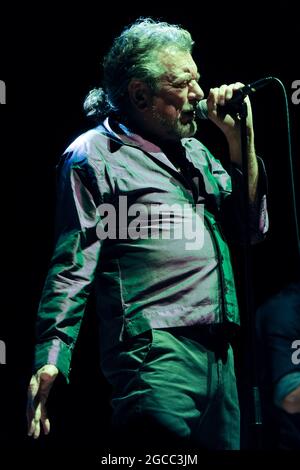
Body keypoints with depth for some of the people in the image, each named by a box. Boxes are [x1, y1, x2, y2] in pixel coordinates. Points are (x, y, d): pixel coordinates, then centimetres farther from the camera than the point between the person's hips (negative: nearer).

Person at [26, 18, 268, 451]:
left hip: (220, 352, 8)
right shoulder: (95, 156, -3)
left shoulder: (196, 152, 19)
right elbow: (72, 269, -9)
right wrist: (51, 358, -19)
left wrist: (241, 142, 6)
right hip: (156, 352, -7)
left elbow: (250, 229, 16)